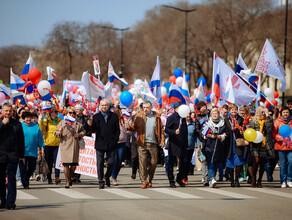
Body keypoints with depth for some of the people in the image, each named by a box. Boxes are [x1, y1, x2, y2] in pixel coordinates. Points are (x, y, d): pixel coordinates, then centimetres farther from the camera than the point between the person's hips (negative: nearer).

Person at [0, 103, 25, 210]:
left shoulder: (17, 124, 8)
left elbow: (21, 140, 11)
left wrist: (22, 155, 9)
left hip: (13, 155, -1)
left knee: (11, 178, -6)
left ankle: (10, 202, -7)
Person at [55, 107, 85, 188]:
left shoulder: (78, 124, 11)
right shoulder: (62, 122, 8)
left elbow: (83, 132, 22)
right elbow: (56, 133, 9)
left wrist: (79, 134, 1)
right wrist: (60, 132, -13)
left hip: (74, 145, 1)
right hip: (65, 145, -1)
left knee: (74, 165, -2)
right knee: (66, 164, -6)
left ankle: (70, 178, 26)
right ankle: (67, 182, 3)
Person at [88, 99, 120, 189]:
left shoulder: (114, 116, 8)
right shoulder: (96, 117, 7)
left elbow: (117, 130, 8)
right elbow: (93, 130, 2)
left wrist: (115, 140, -3)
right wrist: (90, 125, -20)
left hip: (111, 144, 0)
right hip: (100, 144, 0)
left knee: (111, 162, -2)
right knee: (100, 164, 1)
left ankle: (107, 176, 24)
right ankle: (101, 182, 8)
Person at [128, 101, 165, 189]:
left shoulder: (156, 116, 7)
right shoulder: (139, 116, 6)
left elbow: (161, 128, 9)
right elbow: (133, 127, 2)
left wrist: (162, 140, 2)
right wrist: (129, 128, -20)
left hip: (153, 143, 1)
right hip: (142, 144, -1)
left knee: (153, 162, 4)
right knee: (143, 162, -5)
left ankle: (149, 180, 22)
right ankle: (144, 182, 0)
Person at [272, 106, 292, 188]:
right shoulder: (277, 121, 2)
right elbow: (273, 133, 1)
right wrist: (280, 138, -12)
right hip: (281, 145, -1)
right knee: (283, 163, 2)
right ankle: (283, 181, 12)